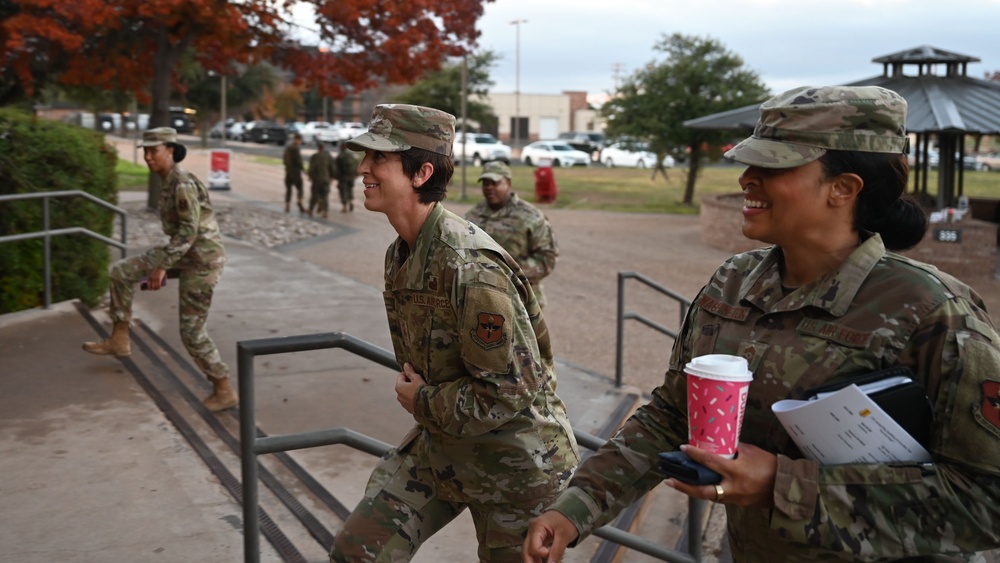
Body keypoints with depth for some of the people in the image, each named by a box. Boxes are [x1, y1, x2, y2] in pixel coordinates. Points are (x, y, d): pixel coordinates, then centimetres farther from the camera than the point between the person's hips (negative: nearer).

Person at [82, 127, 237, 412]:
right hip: (186, 253, 9)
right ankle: (119, 340, 20)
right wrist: (161, 262, 25)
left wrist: (161, 266, -23)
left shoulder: (183, 184, -21)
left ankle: (224, 391, 11)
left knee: (192, 332, -2)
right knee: (121, 271, 10)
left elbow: (189, 231, -24)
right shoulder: (169, 182, 9)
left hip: (201, 258, -9)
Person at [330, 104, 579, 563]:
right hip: (439, 444, 8)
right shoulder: (400, 253, 1)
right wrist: (411, 385, 4)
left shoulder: (469, 266, -28)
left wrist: (423, 403, -16)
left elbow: (511, 390, -28)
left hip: (515, 460, -8)